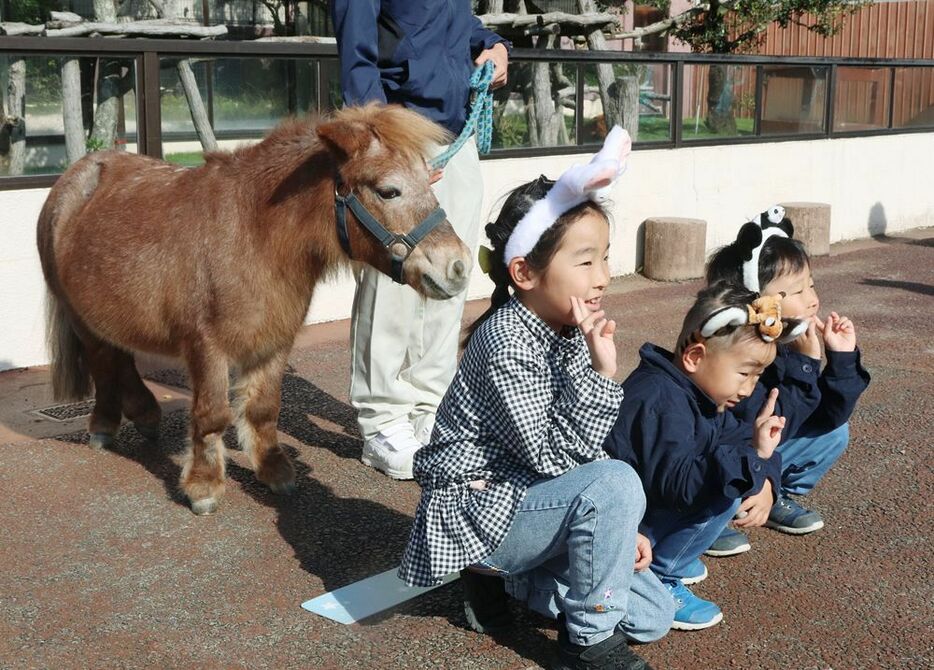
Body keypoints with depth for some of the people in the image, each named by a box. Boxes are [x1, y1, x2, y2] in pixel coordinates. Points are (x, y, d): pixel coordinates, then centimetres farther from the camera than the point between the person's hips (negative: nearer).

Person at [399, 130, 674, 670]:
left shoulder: (570, 333, 1)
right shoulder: (507, 343, -24)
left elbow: (587, 447, 8)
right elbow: (553, 456, -27)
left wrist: (619, 525, -1)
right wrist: (602, 371, -34)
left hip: (530, 500, 8)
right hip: (478, 509, -8)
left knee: (654, 615, 5)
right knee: (616, 483, -31)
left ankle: (509, 577, 17)